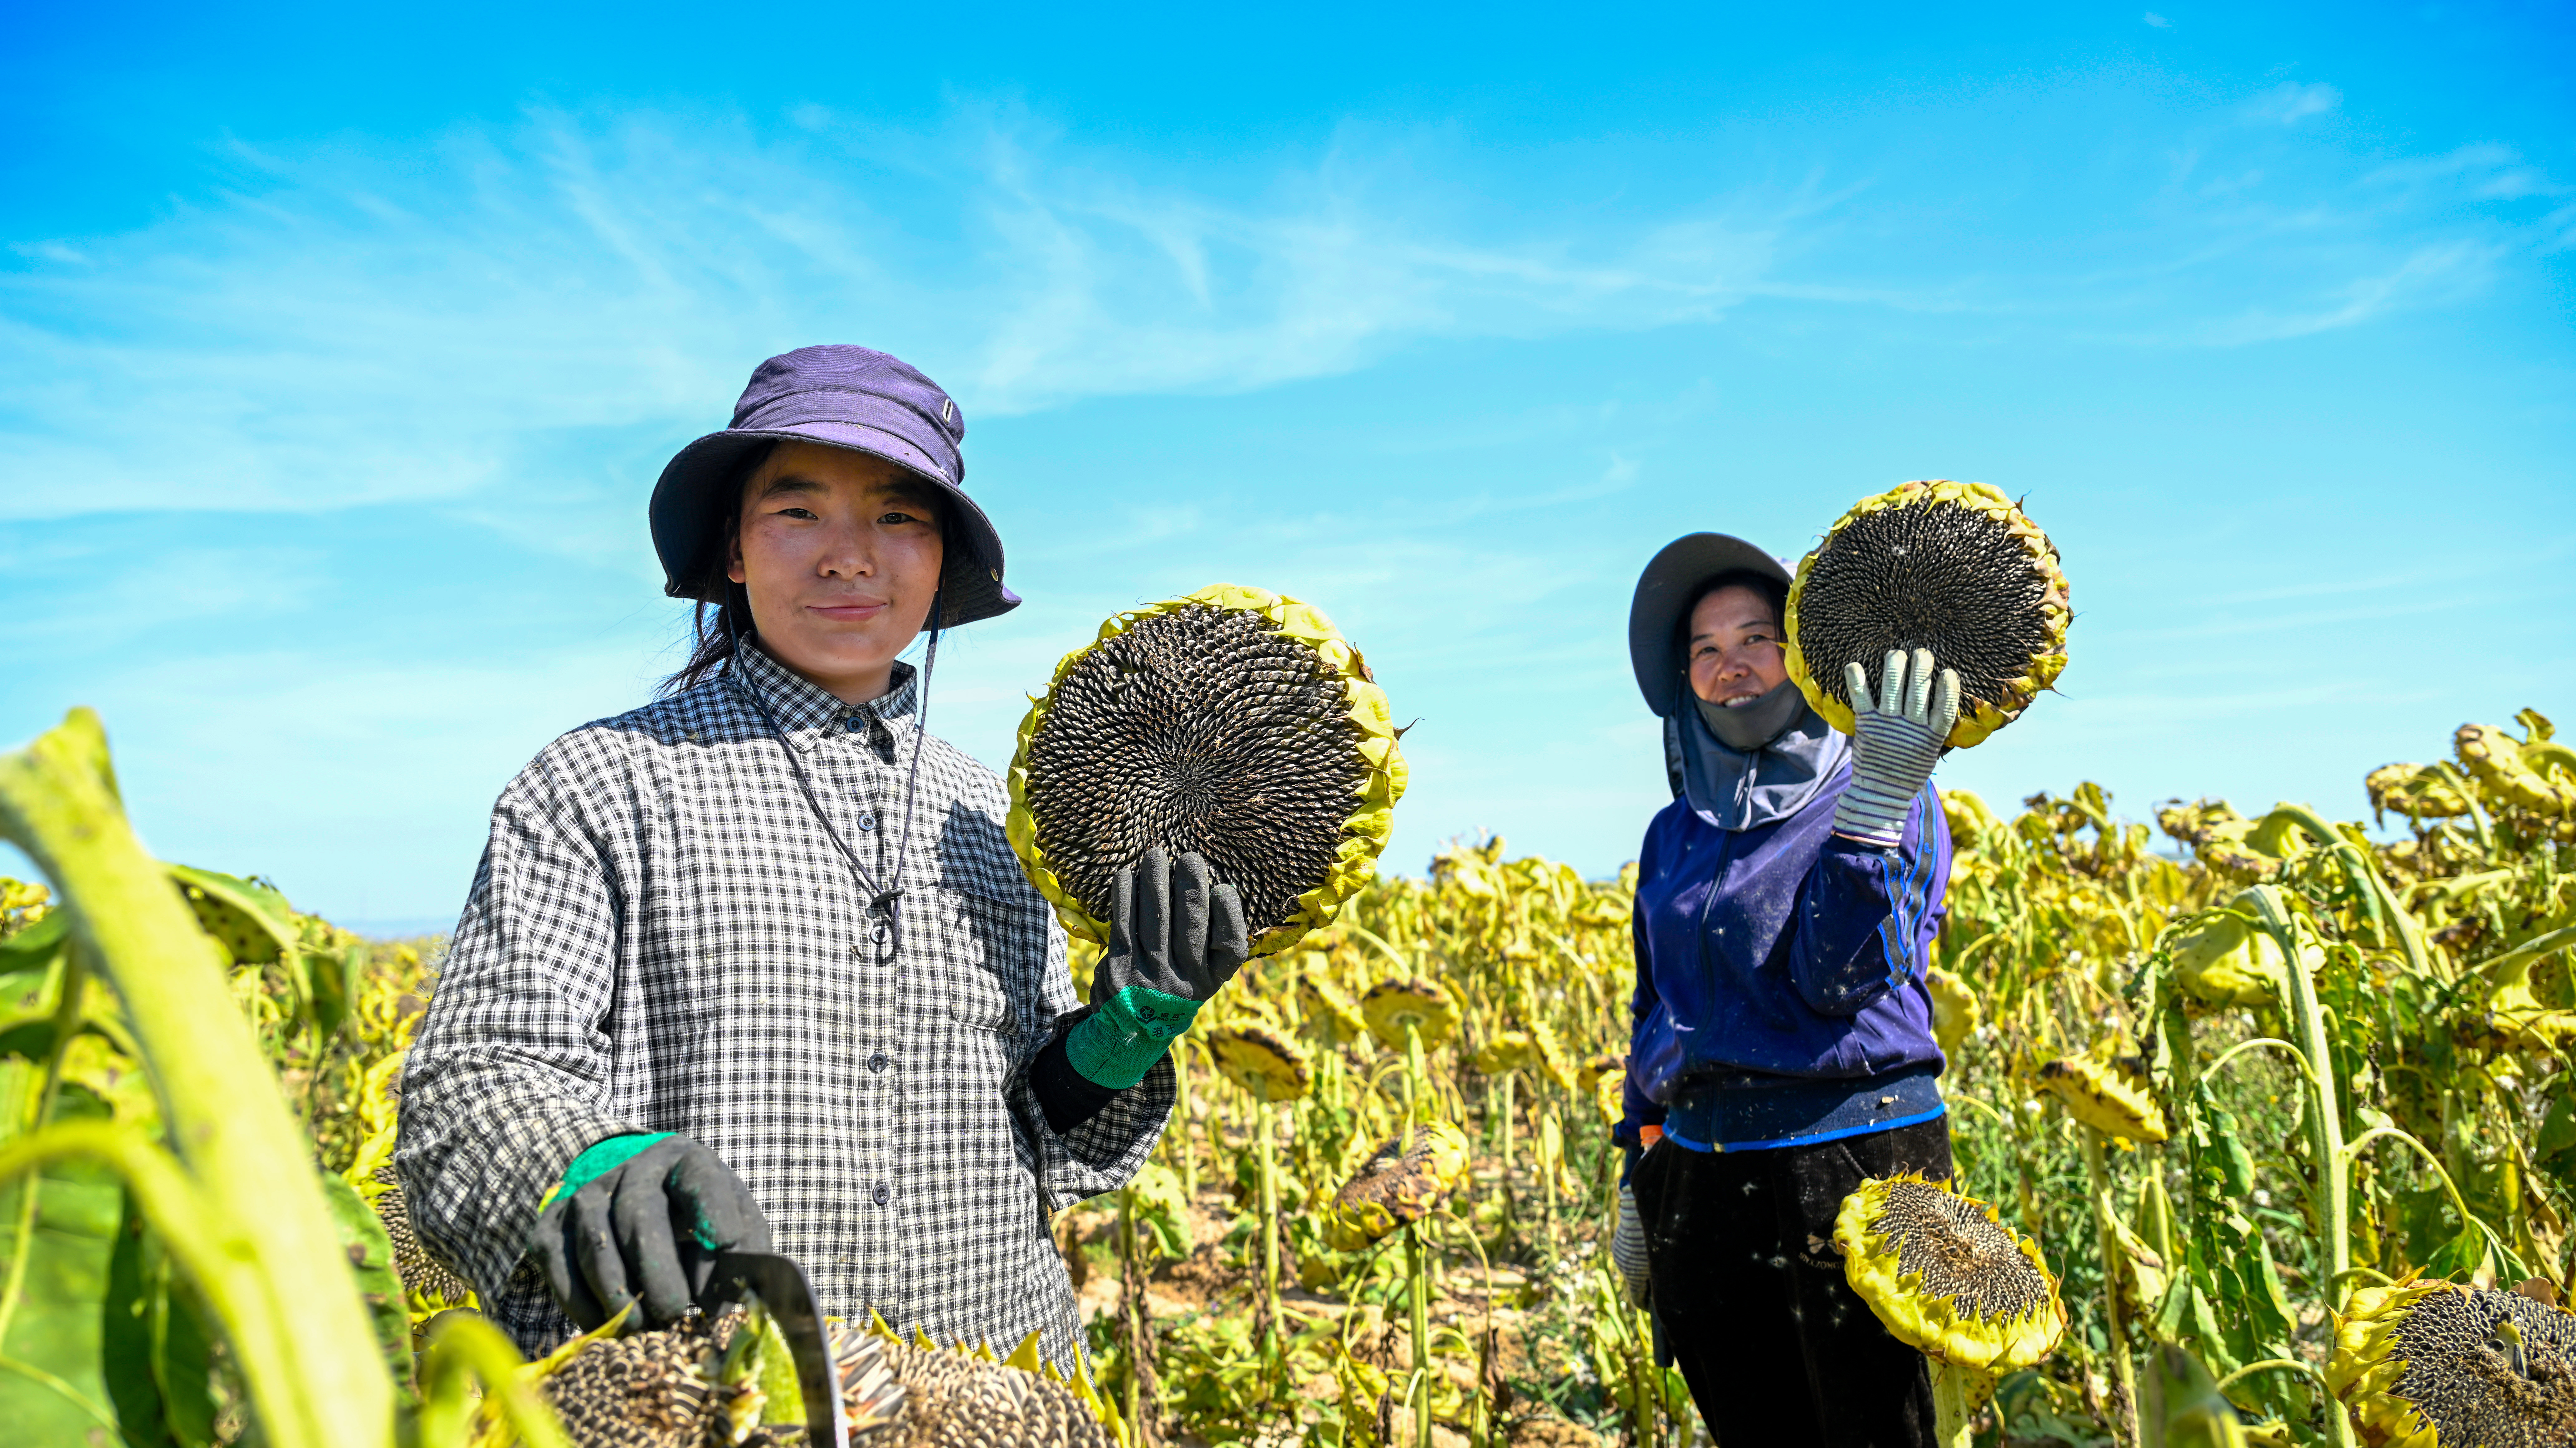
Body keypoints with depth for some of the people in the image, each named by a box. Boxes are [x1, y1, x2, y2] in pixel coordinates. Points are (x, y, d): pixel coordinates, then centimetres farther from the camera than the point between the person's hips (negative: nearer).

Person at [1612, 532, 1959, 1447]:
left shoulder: (1890, 801, -4)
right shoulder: (1675, 833, 12)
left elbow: (1841, 979, -19)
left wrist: (1874, 802, -29)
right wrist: (1637, 1180, 16)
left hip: (1851, 1164, -5)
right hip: (1700, 1179, 5)